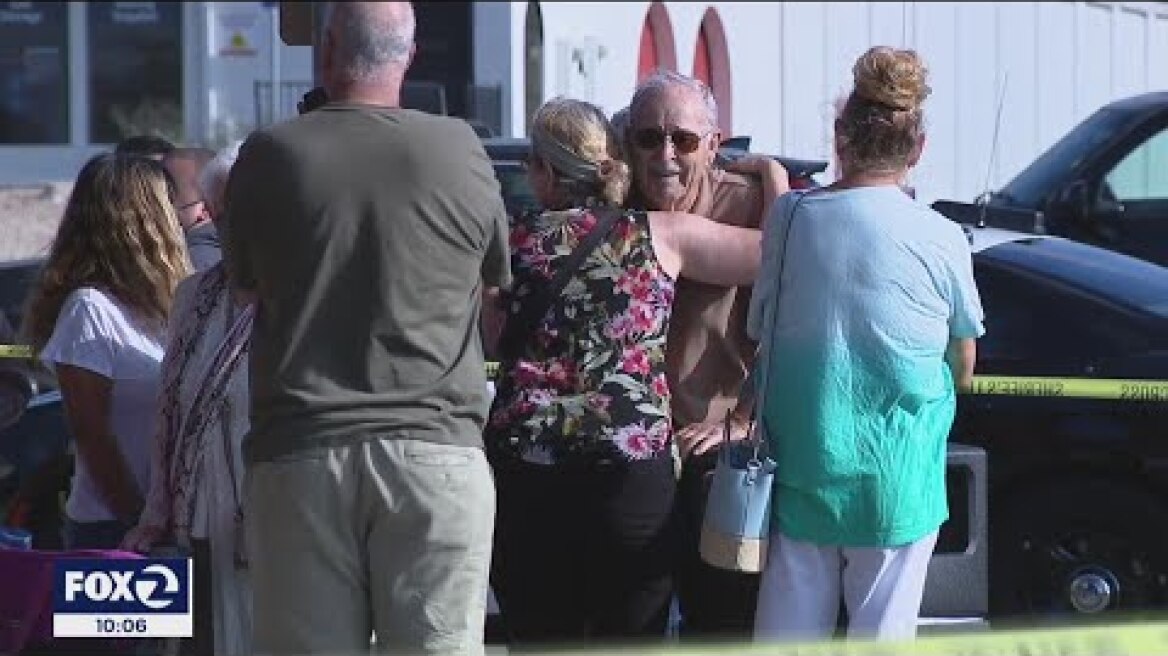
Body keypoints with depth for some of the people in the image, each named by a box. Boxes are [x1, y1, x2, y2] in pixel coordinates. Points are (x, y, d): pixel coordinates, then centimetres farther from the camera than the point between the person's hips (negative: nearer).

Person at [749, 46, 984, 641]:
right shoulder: (941, 240, -8)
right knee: (882, 631, 5)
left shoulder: (787, 217, -3)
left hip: (798, 462, 2)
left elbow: (759, 334, 7)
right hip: (896, 475, -2)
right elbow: (964, 372, 3)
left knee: (789, 626, 11)